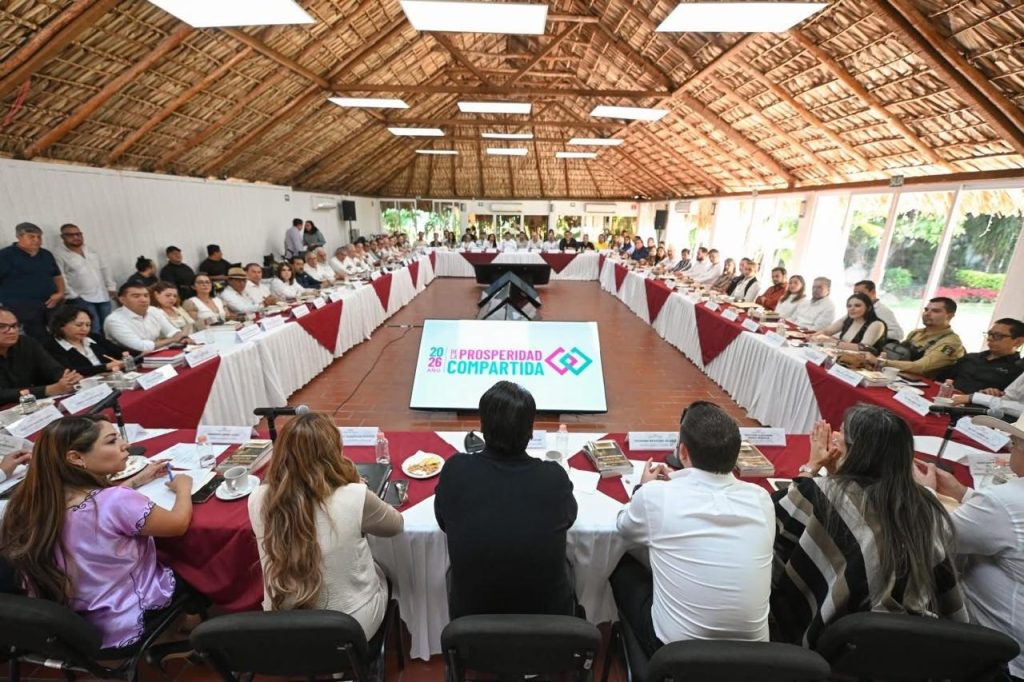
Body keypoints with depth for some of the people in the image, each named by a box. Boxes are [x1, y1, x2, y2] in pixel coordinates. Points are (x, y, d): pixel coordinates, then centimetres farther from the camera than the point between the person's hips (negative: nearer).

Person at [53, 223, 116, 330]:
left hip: (103, 296, 6)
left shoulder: (91, 251, 16)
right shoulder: (59, 254, -5)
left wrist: (111, 286, 12)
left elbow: (104, 269, 20)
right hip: (81, 299, -6)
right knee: (94, 331, -13)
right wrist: (71, 295, -16)